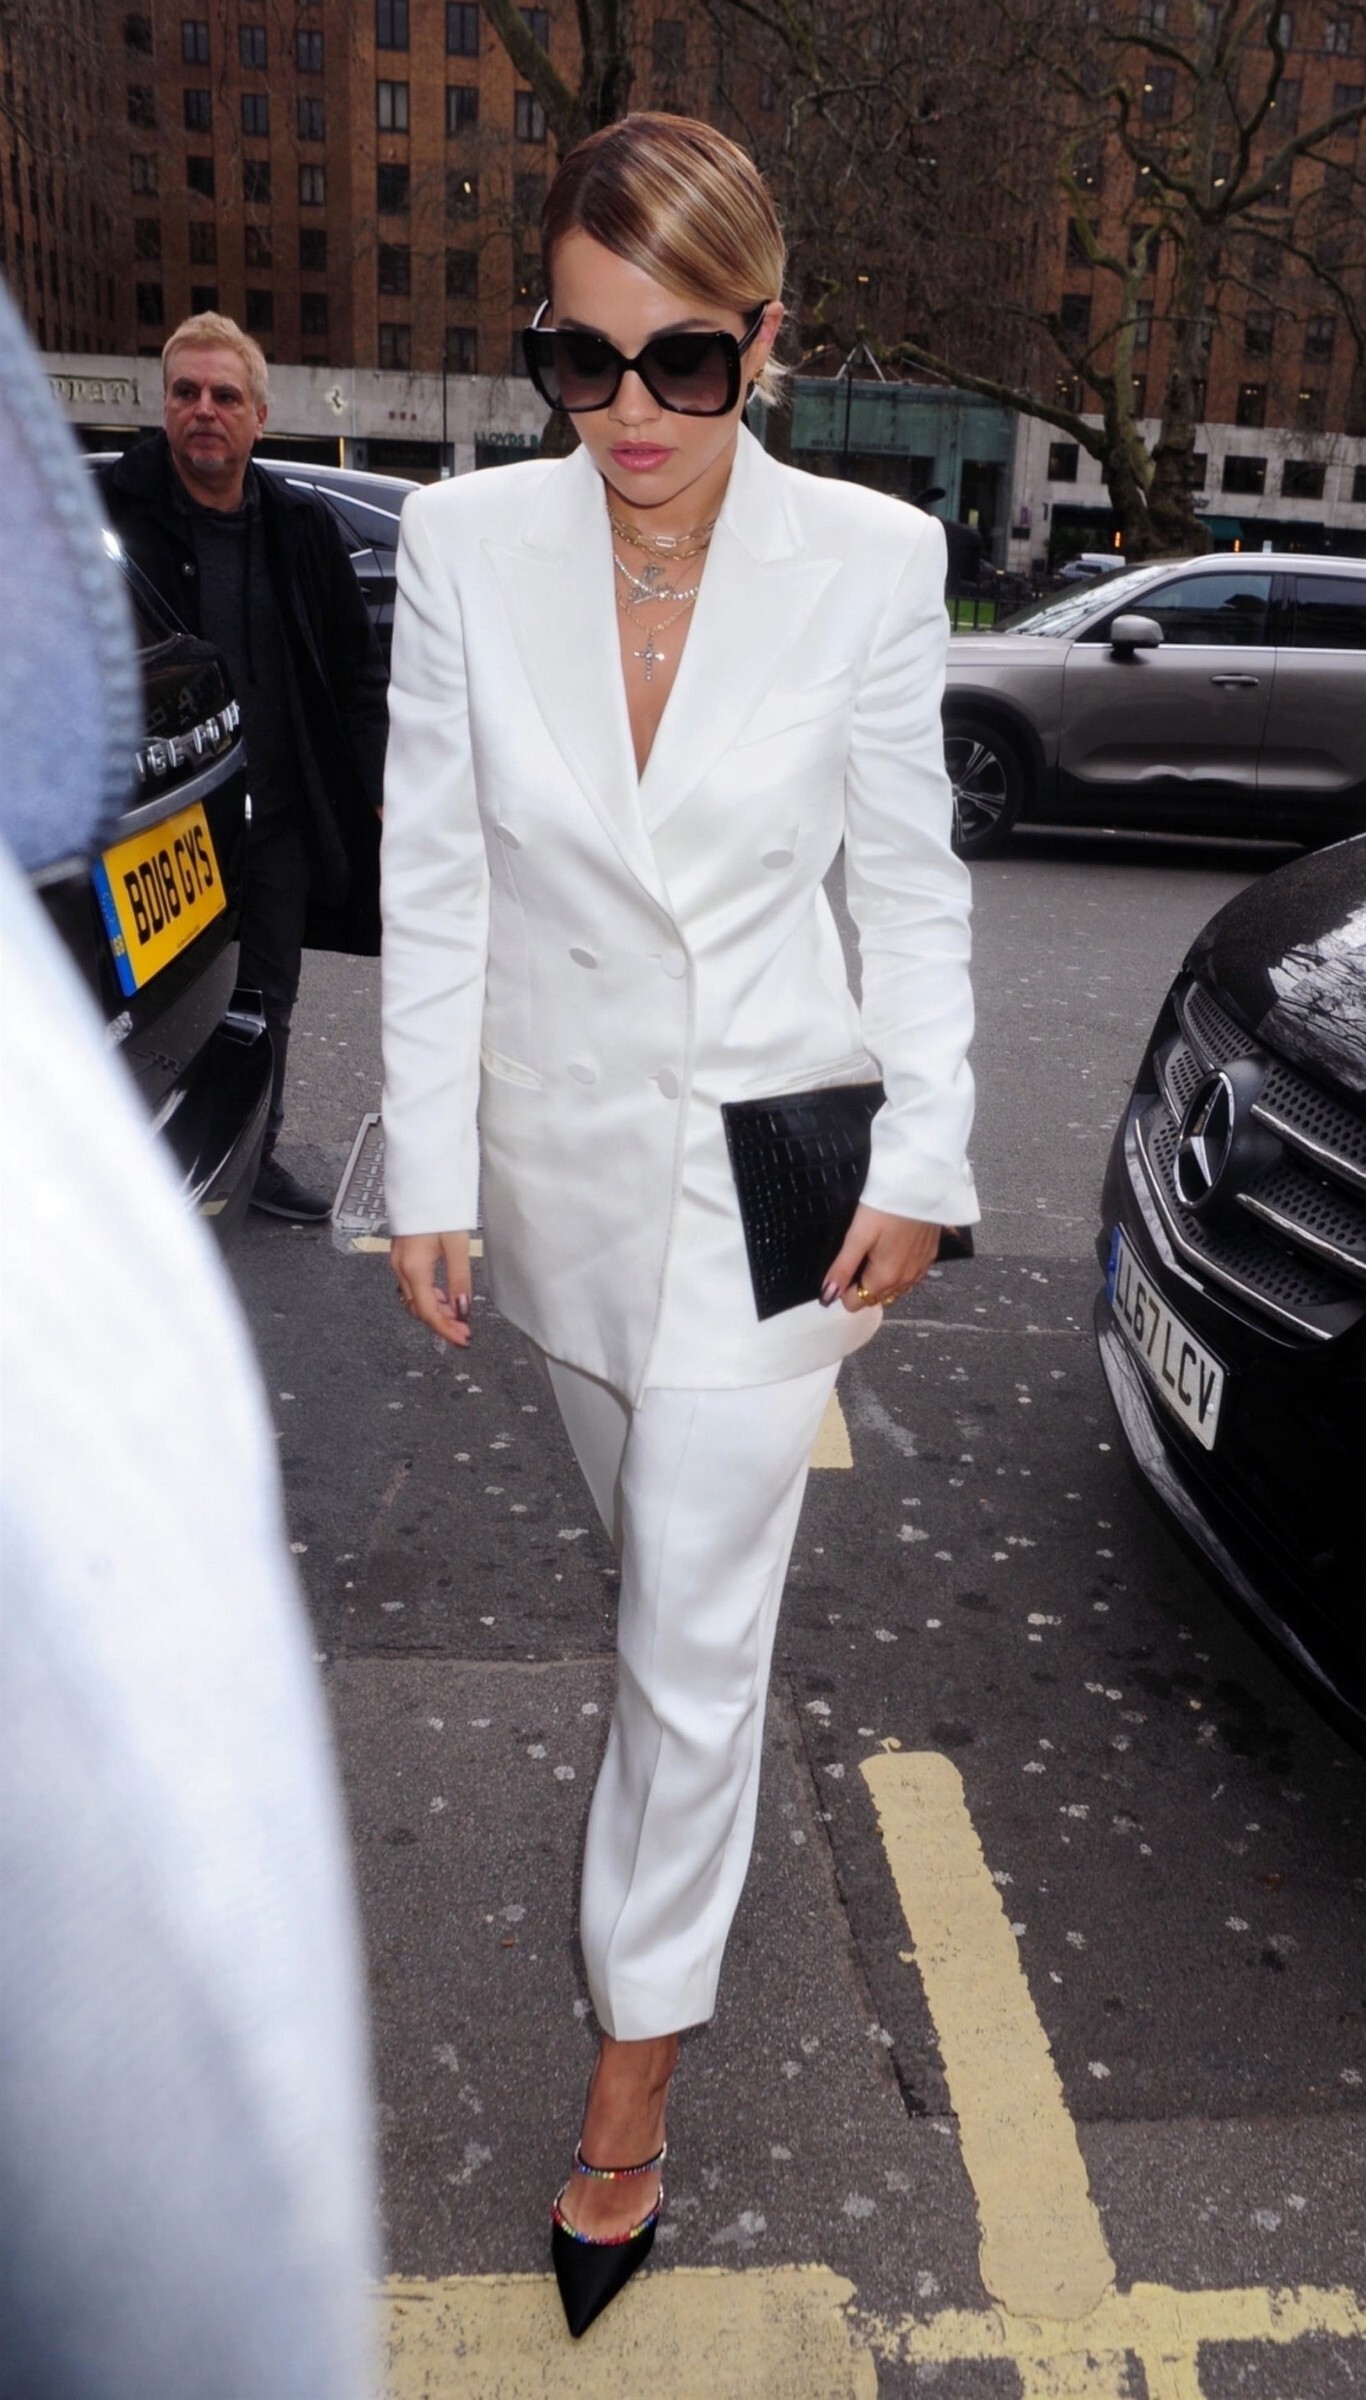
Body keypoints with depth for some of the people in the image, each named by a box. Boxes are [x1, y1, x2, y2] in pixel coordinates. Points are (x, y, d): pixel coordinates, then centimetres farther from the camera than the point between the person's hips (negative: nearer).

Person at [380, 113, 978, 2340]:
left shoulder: (872, 559, -11)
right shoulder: (466, 542, -8)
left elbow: (913, 883, -3)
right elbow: (435, 883, -4)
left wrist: (923, 1166, -4)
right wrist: (430, 1177, -4)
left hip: (773, 1156, -2)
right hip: (560, 1149, 3)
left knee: (695, 1631, 2)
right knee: (655, 1533, 25)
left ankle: (638, 2062, 23)